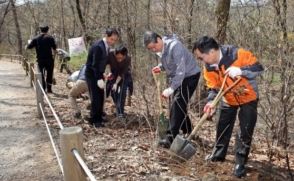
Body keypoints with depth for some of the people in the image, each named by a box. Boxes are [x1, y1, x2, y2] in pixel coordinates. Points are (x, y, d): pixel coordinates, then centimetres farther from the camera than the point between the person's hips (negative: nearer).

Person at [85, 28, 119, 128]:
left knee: (100, 96, 12)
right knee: (95, 97, -6)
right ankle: (94, 119, 3)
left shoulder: (106, 46, 2)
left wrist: (101, 76, 12)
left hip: (98, 73, 9)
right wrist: (99, 79, -30)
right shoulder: (98, 46, -25)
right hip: (91, 73, -9)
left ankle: (98, 117, 23)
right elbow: (95, 64, -28)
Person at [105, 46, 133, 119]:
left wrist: (116, 83, -30)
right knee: (114, 91, 1)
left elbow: (122, 73, -26)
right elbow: (107, 63, -8)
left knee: (122, 91, -12)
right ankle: (118, 109, 20)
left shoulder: (128, 59, -33)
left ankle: (121, 112, -6)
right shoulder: (111, 53, -30)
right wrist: (109, 72, -21)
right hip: (113, 73, 2)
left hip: (124, 74, -2)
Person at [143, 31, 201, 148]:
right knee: (179, 105, 14)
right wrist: (160, 67, -6)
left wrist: (171, 89, -36)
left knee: (177, 105, -15)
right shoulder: (160, 49, -1)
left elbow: (181, 70, -33)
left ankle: (170, 138, -14)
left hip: (190, 76, -9)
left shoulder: (174, 46, -29)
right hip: (178, 77, 9)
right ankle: (188, 132, 31)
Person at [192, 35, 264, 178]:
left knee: (245, 131, -3)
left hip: (248, 98, -5)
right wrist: (210, 103, -27)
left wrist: (240, 70, -41)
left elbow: (258, 68, -25)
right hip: (228, 100, 5)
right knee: (222, 127, 15)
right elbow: (213, 88, -9)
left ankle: (240, 163, 10)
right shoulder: (209, 67, -14)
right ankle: (218, 155, 35)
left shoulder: (237, 54, -30)